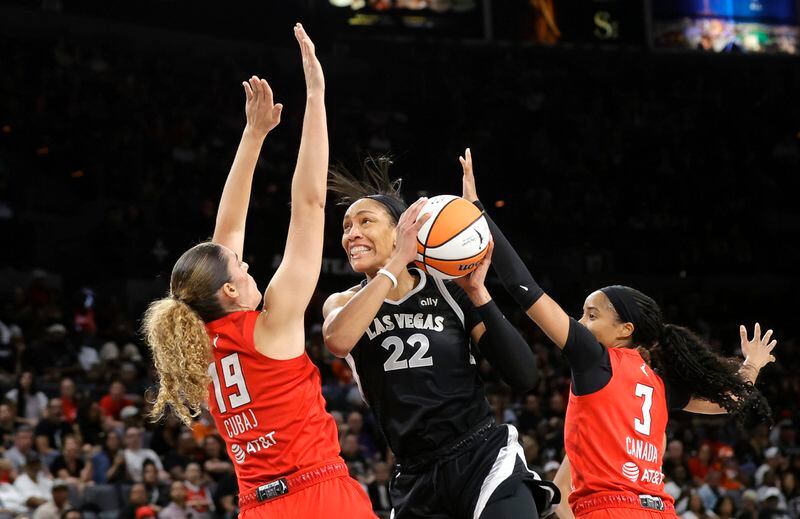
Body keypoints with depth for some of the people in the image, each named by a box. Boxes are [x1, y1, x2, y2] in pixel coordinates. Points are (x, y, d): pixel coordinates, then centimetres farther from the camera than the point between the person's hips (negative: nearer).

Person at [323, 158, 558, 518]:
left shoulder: (449, 290, 0)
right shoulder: (345, 302, 6)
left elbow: (524, 377, -8)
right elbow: (337, 340, -21)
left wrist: (477, 292, -14)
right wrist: (397, 262, -21)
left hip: (484, 459, -3)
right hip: (416, 479, 3)